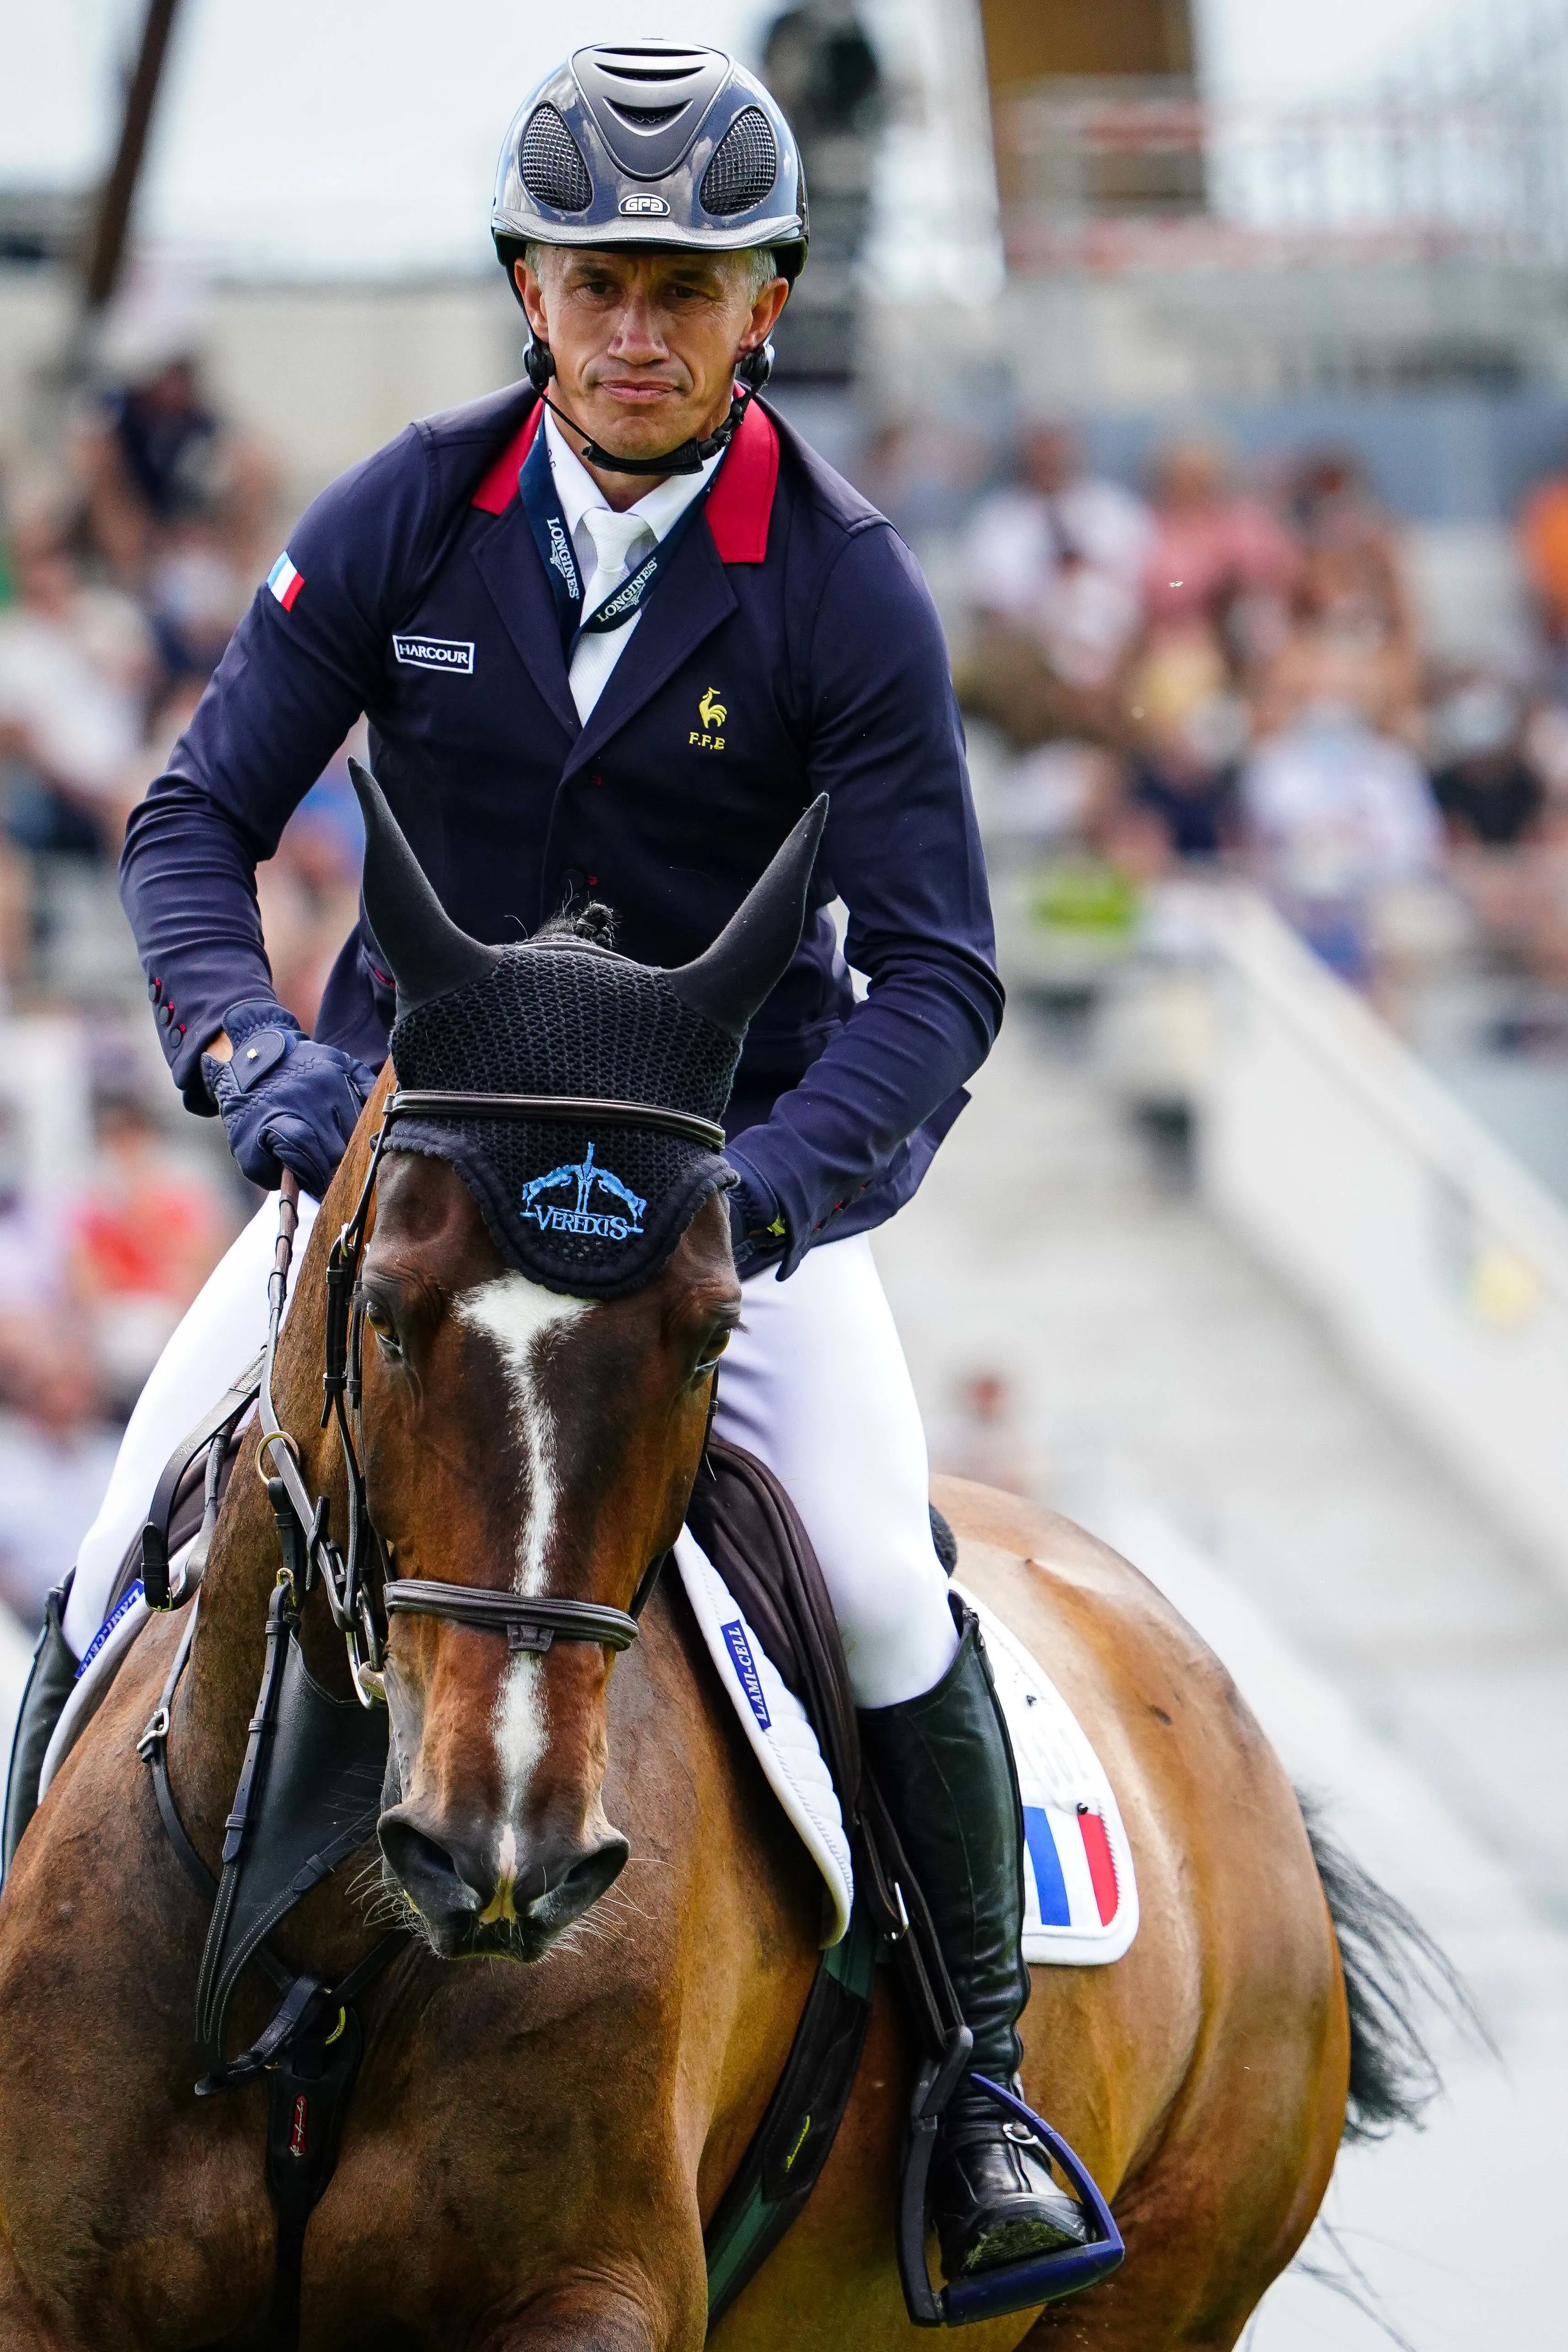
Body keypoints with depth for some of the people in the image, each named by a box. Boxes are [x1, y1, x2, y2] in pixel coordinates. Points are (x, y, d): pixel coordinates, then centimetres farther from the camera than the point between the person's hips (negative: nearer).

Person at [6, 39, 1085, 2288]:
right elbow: (198, 818, -5)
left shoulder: (843, 590, -13)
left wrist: (767, 1185, -34)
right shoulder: (407, 519, -7)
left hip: (737, 1154, -2)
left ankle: (980, 2071, 0)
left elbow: (936, 970, -17)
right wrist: (246, 1045, -26)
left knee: (882, 1586, -20)